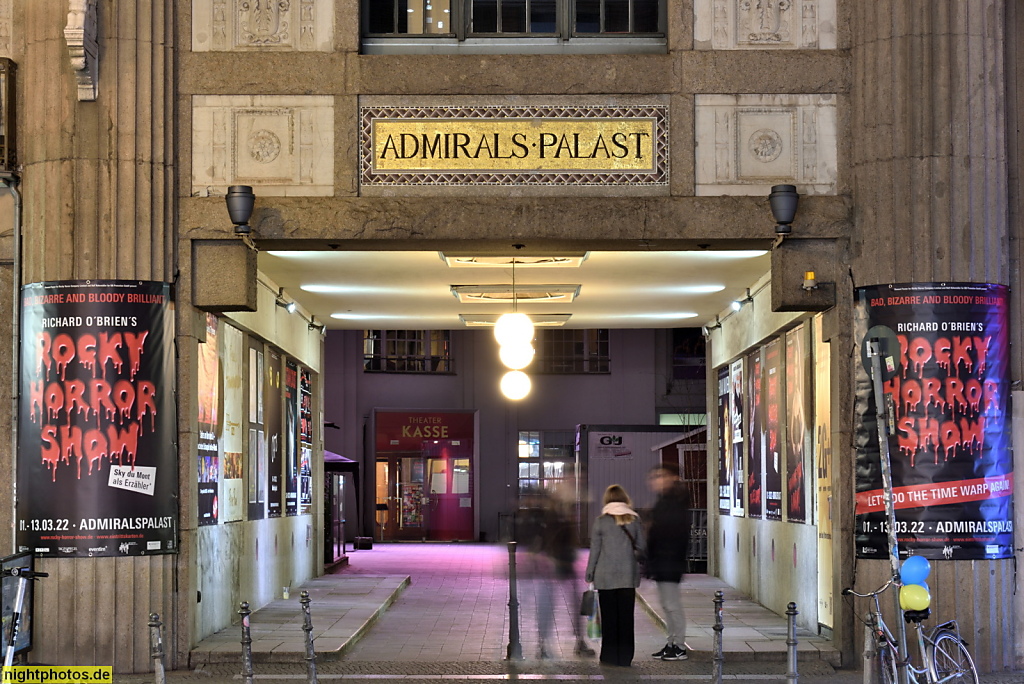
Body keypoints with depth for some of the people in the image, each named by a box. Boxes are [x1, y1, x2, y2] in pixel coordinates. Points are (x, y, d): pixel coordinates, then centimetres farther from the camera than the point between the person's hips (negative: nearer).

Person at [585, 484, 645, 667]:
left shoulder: (601, 521, -5)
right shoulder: (634, 520, 1)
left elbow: (595, 550, -2)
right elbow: (641, 547, 5)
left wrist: (589, 574, 7)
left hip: (606, 576, -2)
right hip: (628, 576, 2)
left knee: (609, 617, 5)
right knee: (626, 616, 6)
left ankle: (610, 656, 7)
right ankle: (625, 657, 7)